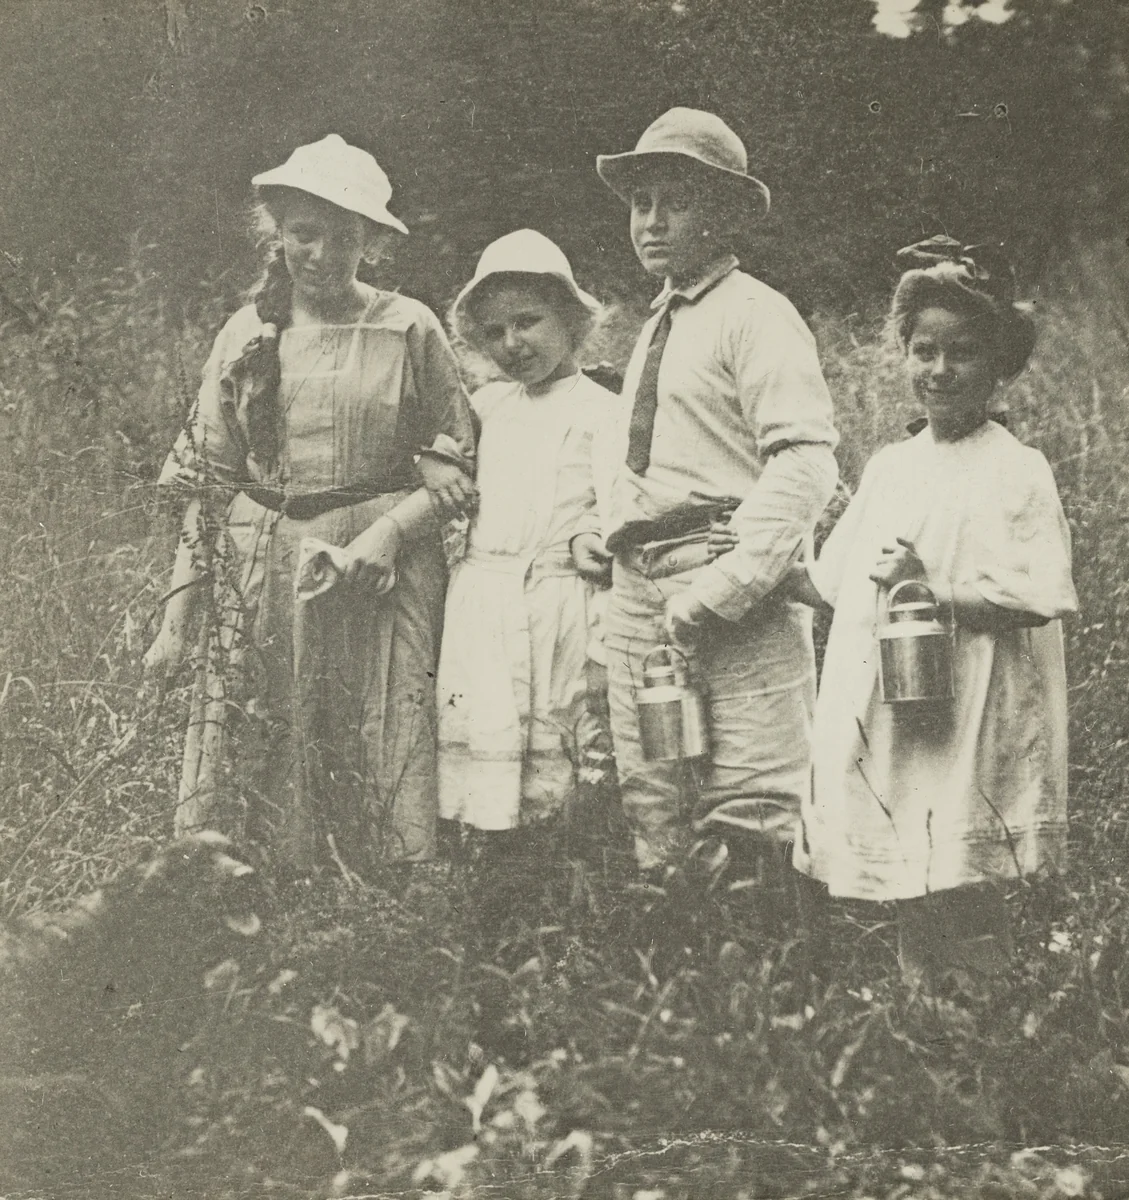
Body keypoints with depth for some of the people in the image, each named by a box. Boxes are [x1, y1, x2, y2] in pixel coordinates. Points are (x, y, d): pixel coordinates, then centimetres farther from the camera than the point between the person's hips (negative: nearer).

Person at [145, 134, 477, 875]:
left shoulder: (409, 330, 3)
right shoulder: (247, 336, 11)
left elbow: (458, 468, 3)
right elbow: (208, 482, 11)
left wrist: (389, 530, -15)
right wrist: (178, 614, 4)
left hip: (378, 574, -2)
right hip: (260, 583, 3)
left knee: (383, 808, -5)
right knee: (260, 800, 1)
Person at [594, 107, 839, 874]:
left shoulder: (755, 315, -4)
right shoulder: (656, 328, 21)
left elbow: (806, 464, -15)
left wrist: (723, 587, -20)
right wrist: (606, 539, 7)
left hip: (738, 605, -8)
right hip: (640, 593, 8)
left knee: (750, 829, -9)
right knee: (654, 820, 8)